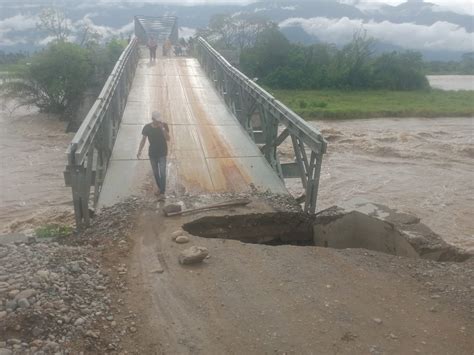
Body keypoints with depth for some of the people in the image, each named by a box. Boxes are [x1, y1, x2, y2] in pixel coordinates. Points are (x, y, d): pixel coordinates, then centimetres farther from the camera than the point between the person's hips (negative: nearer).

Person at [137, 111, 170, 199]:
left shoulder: (164, 125, -11)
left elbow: (168, 139, -18)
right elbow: (143, 139, 1)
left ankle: (162, 192, -5)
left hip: (162, 153, -2)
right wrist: (139, 151, -5)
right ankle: (159, 188, 33)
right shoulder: (147, 128, -8)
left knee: (162, 173, -9)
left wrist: (163, 129, -29)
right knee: (155, 173, 14)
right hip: (152, 153, 2)